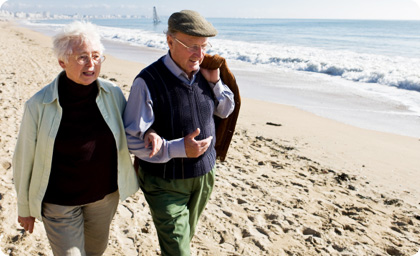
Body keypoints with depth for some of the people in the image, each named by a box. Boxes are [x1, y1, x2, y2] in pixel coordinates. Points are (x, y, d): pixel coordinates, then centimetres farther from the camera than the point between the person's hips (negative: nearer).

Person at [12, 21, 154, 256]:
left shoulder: (112, 93, -11)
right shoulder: (39, 105, -18)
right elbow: (25, 159, -7)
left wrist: (148, 134, -19)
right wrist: (25, 208, 2)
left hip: (106, 193, 4)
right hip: (59, 201, -3)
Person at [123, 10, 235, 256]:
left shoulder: (204, 74, -4)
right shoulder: (148, 82, -22)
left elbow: (226, 110, 9)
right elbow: (132, 139, -21)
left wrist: (215, 83, -10)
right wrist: (178, 149, -30)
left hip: (204, 175, 6)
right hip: (166, 182, -6)